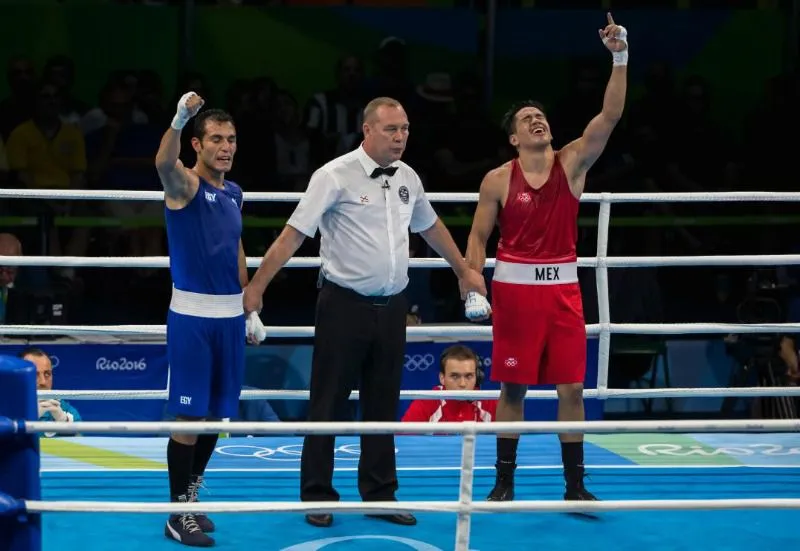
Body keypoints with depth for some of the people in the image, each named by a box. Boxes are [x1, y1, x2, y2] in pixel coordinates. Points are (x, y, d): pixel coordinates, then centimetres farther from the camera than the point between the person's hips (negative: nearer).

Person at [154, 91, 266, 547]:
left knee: (216, 414, 11)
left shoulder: (234, 193, 12)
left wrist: (250, 310, 18)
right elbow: (165, 162, -32)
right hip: (192, 313, -6)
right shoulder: (186, 185, -9)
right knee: (189, 415, -5)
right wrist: (179, 120, -51)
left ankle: (191, 496, 24)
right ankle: (178, 514, 2)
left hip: (230, 314, 6)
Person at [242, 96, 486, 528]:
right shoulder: (335, 176, -11)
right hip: (345, 304, -6)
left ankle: (380, 495, 18)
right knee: (328, 405, 0)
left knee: (383, 407, 11)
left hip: (390, 307, 6)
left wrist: (463, 271, 33)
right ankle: (318, 497, 8)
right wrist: (256, 287, -16)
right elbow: (293, 234, -12)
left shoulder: (407, 178, 8)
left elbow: (431, 227, 26)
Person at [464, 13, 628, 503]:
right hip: (515, 285, -2)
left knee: (572, 388, 2)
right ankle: (505, 481, 12)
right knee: (513, 388, 3)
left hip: (563, 285, 2)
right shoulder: (498, 180, -1)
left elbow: (611, 116, -10)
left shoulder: (573, 163, 2)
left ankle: (575, 485, 9)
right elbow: (479, 237, 4)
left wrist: (620, 60, -21)